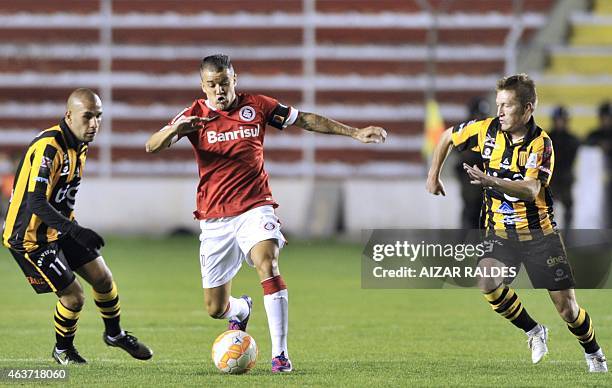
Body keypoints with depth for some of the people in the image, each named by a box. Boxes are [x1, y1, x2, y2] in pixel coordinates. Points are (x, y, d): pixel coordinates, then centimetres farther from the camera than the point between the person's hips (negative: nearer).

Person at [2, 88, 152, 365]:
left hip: (58, 228, 9)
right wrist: (75, 231, -44)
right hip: (30, 237, -9)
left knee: (102, 277, 9)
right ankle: (62, 350, 21)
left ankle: (114, 334, 36)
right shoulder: (48, 148, -28)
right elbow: (35, 202, -36)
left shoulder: (80, 144, 3)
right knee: (73, 296, -7)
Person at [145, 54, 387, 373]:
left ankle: (280, 354, -27)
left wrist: (354, 132, 7)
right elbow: (152, 146, -13)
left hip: (255, 208, -1)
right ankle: (241, 310, 44)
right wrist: (174, 130, -35)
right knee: (216, 308, 4)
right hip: (214, 218, 1)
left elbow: (305, 120, 10)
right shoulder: (195, 115, -2)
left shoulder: (257, 106, 0)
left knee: (267, 264, -30)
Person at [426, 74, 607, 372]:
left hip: (539, 232, -3)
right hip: (500, 231, 3)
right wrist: (433, 175, 14)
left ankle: (593, 353, 28)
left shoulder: (541, 143, -16)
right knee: (488, 284, -26)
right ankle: (533, 331, -1)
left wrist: (493, 182, -46)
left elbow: (531, 190, -31)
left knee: (566, 307, -2)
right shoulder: (487, 130, -6)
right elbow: (448, 137, 13)